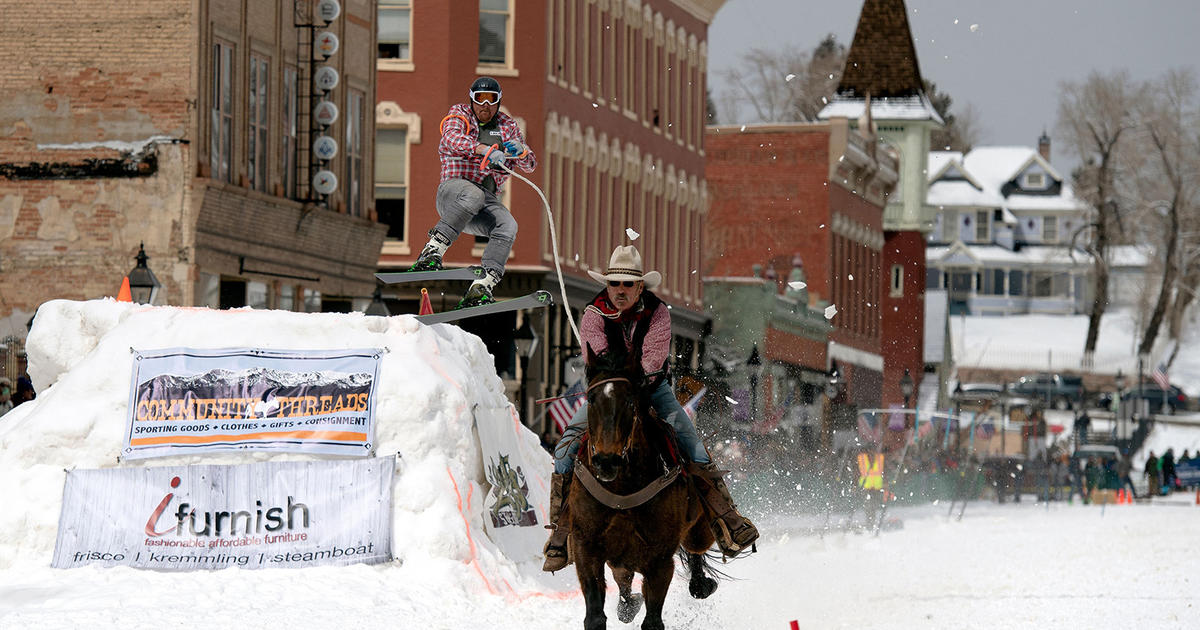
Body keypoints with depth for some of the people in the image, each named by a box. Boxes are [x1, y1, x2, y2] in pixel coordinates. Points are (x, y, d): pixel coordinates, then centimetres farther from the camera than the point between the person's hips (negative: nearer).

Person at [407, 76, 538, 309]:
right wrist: (486, 150, -32)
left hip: (488, 198, 4)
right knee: (473, 195, -40)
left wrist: (520, 151, -9)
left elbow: (530, 165, 16)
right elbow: (454, 138, -15)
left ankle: (481, 287, -37)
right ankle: (432, 252, -43)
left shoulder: (508, 126, 20)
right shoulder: (459, 114, 10)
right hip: (454, 188, -4)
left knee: (507, 226, -27)